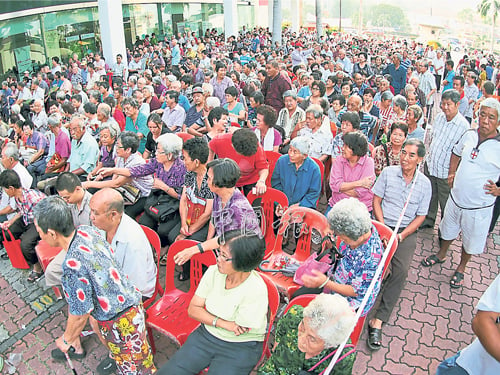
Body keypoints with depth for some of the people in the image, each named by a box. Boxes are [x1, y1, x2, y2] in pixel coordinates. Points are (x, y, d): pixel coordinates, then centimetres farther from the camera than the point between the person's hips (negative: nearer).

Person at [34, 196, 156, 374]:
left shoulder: (73, 265, -32)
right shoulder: (87, 231, -9)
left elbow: (79, 315, -19)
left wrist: (65, 341, 2)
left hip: (121, 321, -8)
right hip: (130, 300, 9)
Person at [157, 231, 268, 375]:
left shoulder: (256, 290, -25)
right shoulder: (213, 272, -9)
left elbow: (238, 331, -18)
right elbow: (192, 309, -5)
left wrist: (209, 319, -7)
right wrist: (222, 323, -19)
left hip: (240, 348, -4)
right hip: (206, 335, 4)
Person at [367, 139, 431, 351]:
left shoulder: (424, 183, 5)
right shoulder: (388, 172, 3)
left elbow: (421, 216, 5)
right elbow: (376, 200, 5)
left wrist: (401, 236, -10)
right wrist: (382, 227, -9)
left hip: (406, 232, 0)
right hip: (382, 226, 0)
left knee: (401, 271, -22)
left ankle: (378, 320, -19)